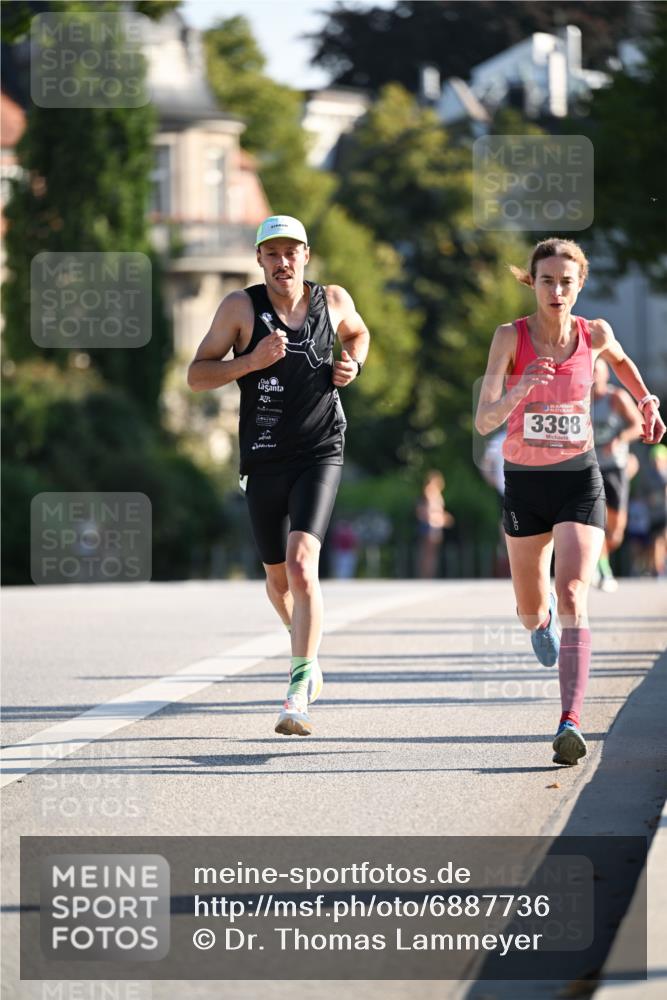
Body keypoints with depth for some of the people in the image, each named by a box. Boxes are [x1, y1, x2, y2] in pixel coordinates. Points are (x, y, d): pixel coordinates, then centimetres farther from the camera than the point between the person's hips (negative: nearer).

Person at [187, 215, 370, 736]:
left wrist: (353, 365, 4)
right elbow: (197, 375, -4)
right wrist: (251, 361, -19)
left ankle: (300, 692, -21)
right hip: (264, 458, 2)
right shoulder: (241, 306, -5)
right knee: (278, 577, 13)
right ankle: (309, 657, 43)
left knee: (301, 563, -20)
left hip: (320, 453, -1)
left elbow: (358, 332, 25)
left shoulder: (333, 299, 1)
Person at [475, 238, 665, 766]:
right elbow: (484, 421, -22)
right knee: (532, 613, 15)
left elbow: (620, 359, 23)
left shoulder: (594, 333, -4)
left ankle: (571, 722, -28)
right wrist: (519, 391, -39)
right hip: (524, 482, 1)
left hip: (579, 481, -1)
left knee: (573, 598, -20)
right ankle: (545, 619, 55)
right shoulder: (511, 337, -12)